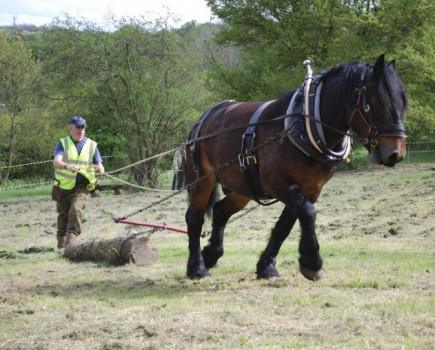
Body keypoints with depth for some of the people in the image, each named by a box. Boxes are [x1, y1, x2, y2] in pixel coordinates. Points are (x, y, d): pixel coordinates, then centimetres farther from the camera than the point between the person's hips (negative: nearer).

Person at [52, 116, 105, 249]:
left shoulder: (91, 145, 5)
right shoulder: (63, 143, 0)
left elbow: (99, 165, 3)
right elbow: (56, 162, -16)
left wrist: (100, 169, -24)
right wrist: (67, 166, -39)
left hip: (81, 187, -1)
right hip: (64, 186, 1)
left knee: (76, 209, -25)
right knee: (63, 216, 11)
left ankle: (71, 241, -29)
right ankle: (61, 244, 30)